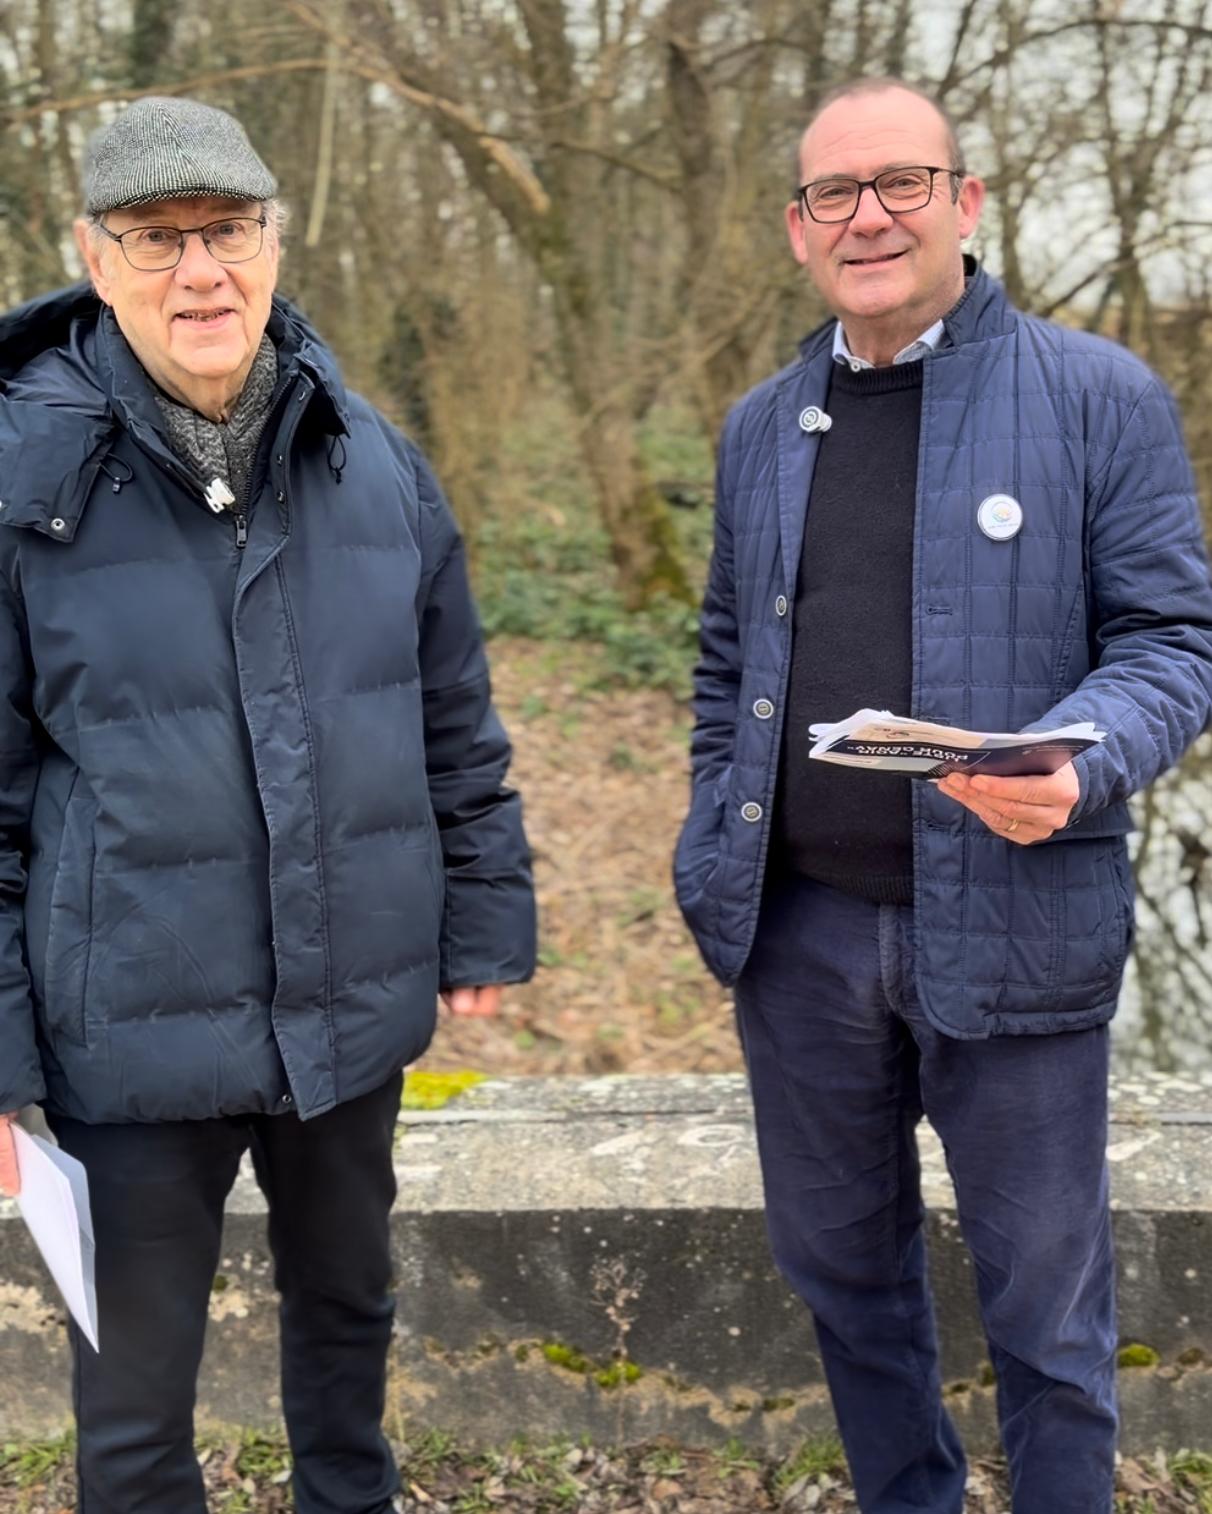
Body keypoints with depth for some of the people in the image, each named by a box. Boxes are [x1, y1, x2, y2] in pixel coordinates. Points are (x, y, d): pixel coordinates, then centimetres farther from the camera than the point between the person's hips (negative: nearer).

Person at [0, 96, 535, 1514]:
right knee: (135, 1387, 13)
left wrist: (485, 920, 8)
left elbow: (457, 723, 8)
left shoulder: (372, 461, 0)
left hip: (354, 1009, 4)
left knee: (347, 1305, 25)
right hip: (139, 1030, -3)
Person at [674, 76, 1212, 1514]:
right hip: (799, 928, 5)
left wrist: (1080, 764, -26)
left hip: (1011, 928, -4)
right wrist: (714, 853, 9)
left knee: (1043, 1303, 9)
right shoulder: (761, 428, 10)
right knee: (840, 1267, 20)